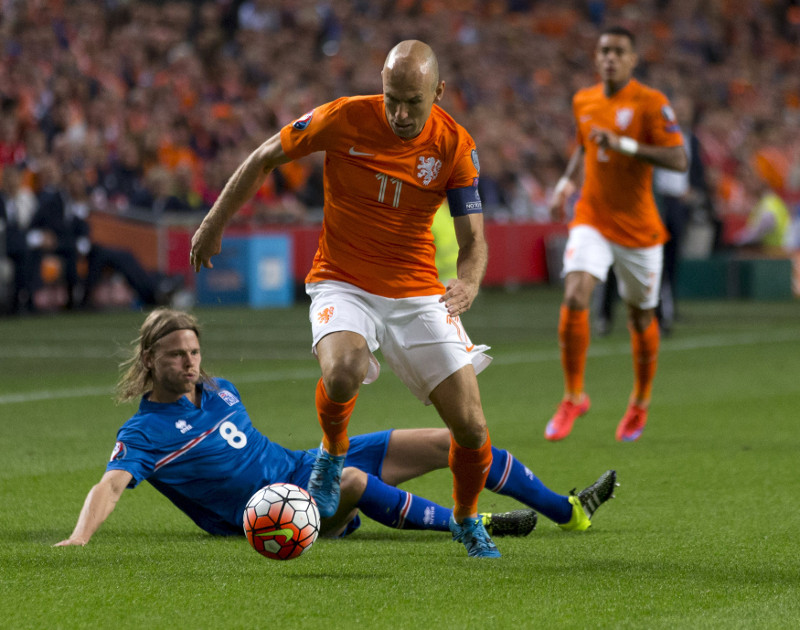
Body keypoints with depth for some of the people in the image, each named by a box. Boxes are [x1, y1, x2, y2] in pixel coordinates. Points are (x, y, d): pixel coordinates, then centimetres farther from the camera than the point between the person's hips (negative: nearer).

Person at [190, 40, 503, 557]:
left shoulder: (456, 146, -9)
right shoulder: (345, 119, -13)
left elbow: (473, 238, -6)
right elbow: (265, 158, 1)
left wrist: (469, 282, -28)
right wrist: (215, 224, 5)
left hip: (418, 291, 2)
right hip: (343, 285, -2)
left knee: (471, 426, -6)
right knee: (343, 372, -36)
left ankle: (467, 521, 25)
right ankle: (333, 456, -1)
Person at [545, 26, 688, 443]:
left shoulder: (650, 103, -11)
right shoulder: (583, 102, 5)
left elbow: (678, 160, -19)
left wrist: (624, 145, -28)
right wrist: (567, 181, 7)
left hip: (638, 228, -2)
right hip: (592, 220, 2)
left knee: (641, 316, 10)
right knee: (575, 299, -20)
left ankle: (640, 404, 34)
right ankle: (573, 397, -7)